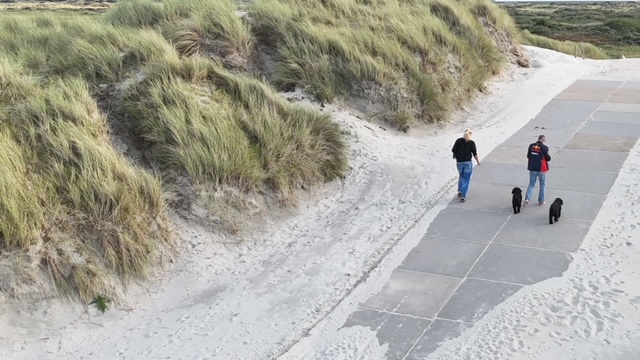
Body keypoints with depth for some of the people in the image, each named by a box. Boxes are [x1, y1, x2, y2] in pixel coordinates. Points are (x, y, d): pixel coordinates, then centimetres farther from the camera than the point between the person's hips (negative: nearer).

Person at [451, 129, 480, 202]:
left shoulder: (458, 141, -1)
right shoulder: (471, 142, -6)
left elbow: (453, 150, -4)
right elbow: (474, 153, -4)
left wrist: (456, 156, 15)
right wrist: (478, 161, 10)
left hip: (459, 162, 2)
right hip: (468, 162, -2)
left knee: (461, 176, 26)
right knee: (466, 179, 4)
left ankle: (460, 191, 16)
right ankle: (463, 196, -1)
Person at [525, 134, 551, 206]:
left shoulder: (531, 146, -1)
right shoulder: (544, 147, -13)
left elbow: (528, 156, 7)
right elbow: (548, 158, -8)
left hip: (532, 168, 3)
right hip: (541, 169, -3)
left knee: (531, 184, 10)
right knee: (542, 185, 13)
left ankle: (527, 198, -11)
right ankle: (541, 201, 18)